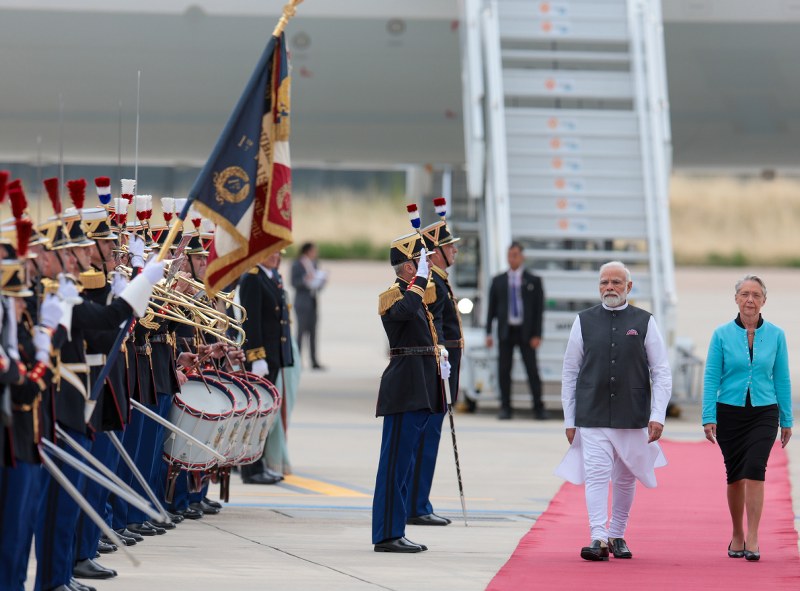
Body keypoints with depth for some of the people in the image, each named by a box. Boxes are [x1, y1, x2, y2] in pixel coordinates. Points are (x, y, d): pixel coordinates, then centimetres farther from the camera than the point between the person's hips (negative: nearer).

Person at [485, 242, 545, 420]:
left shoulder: (533, 281, 5)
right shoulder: (498, 281, 11)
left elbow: (539, 308, 2)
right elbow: (491, 307, 10)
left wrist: (537, 335, -6)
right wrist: (489, 333, 2)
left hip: (525, 332, -2)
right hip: (505, 331, 2)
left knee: (532, 370, -2)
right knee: (503, 371, 0)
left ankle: (538, 408, 4)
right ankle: (505, 408, 6)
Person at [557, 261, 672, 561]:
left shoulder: (644, 322, 3)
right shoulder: (584, 321, 5)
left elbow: (662, 373, 3)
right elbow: (570, 373, 9)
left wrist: (657, 416, -6)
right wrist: (569, 420, 5)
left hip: (632, 418, 1)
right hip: (592, 419, -1)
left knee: (625, 479, 11)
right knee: (596, 476, -13)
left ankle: (617, 536, 26)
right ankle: (598, 539, -19)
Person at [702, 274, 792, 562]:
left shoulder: (775, 335, 2)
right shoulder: (722, 335, -1)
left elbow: (782, 379, 7)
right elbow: (711, 378, -1)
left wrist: (786, 420, 7)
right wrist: (709, 417, -8)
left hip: (764, 413, -1)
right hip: (730, 413, 1)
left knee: (754, 470, -17)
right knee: (735, 475, 8)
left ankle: (752, 539, -16)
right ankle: (737, 536, 25)